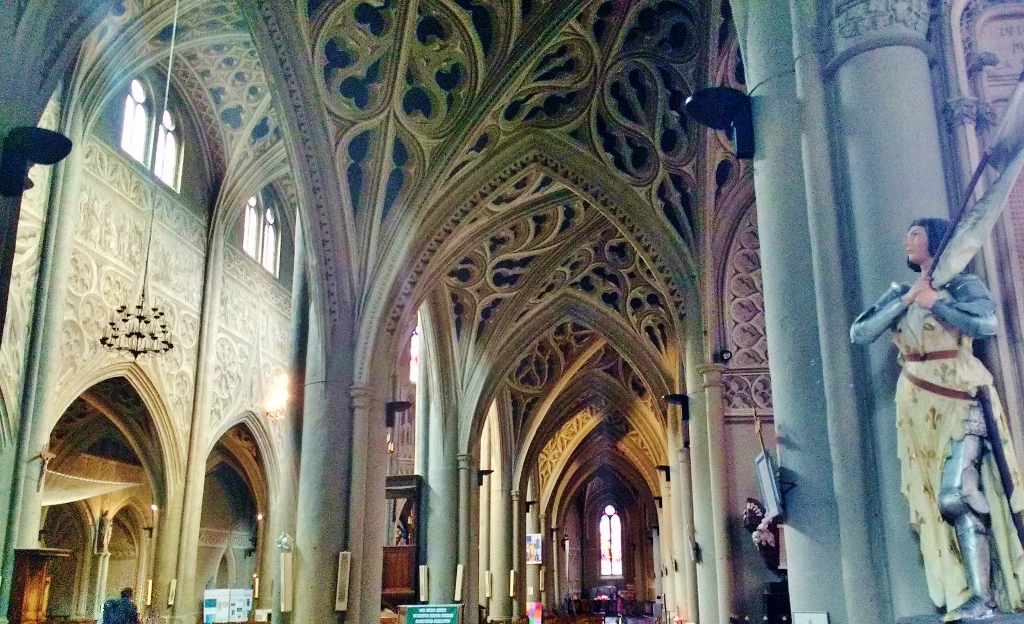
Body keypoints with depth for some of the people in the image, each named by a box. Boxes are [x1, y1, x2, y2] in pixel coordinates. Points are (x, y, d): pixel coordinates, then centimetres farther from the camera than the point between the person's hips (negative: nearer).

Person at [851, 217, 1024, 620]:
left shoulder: (962, 285, -1)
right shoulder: (900, 293, 13)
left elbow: (988, 322, -21)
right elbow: (859, 334, 2)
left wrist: (935, 303, -10)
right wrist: (904, 301, -6)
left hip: (959, 401, -5)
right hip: (916, 406, 6)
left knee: (954, 496, -18)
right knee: (934, 501, 2)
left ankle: (982, 601, -10)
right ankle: (975, 599, 7)